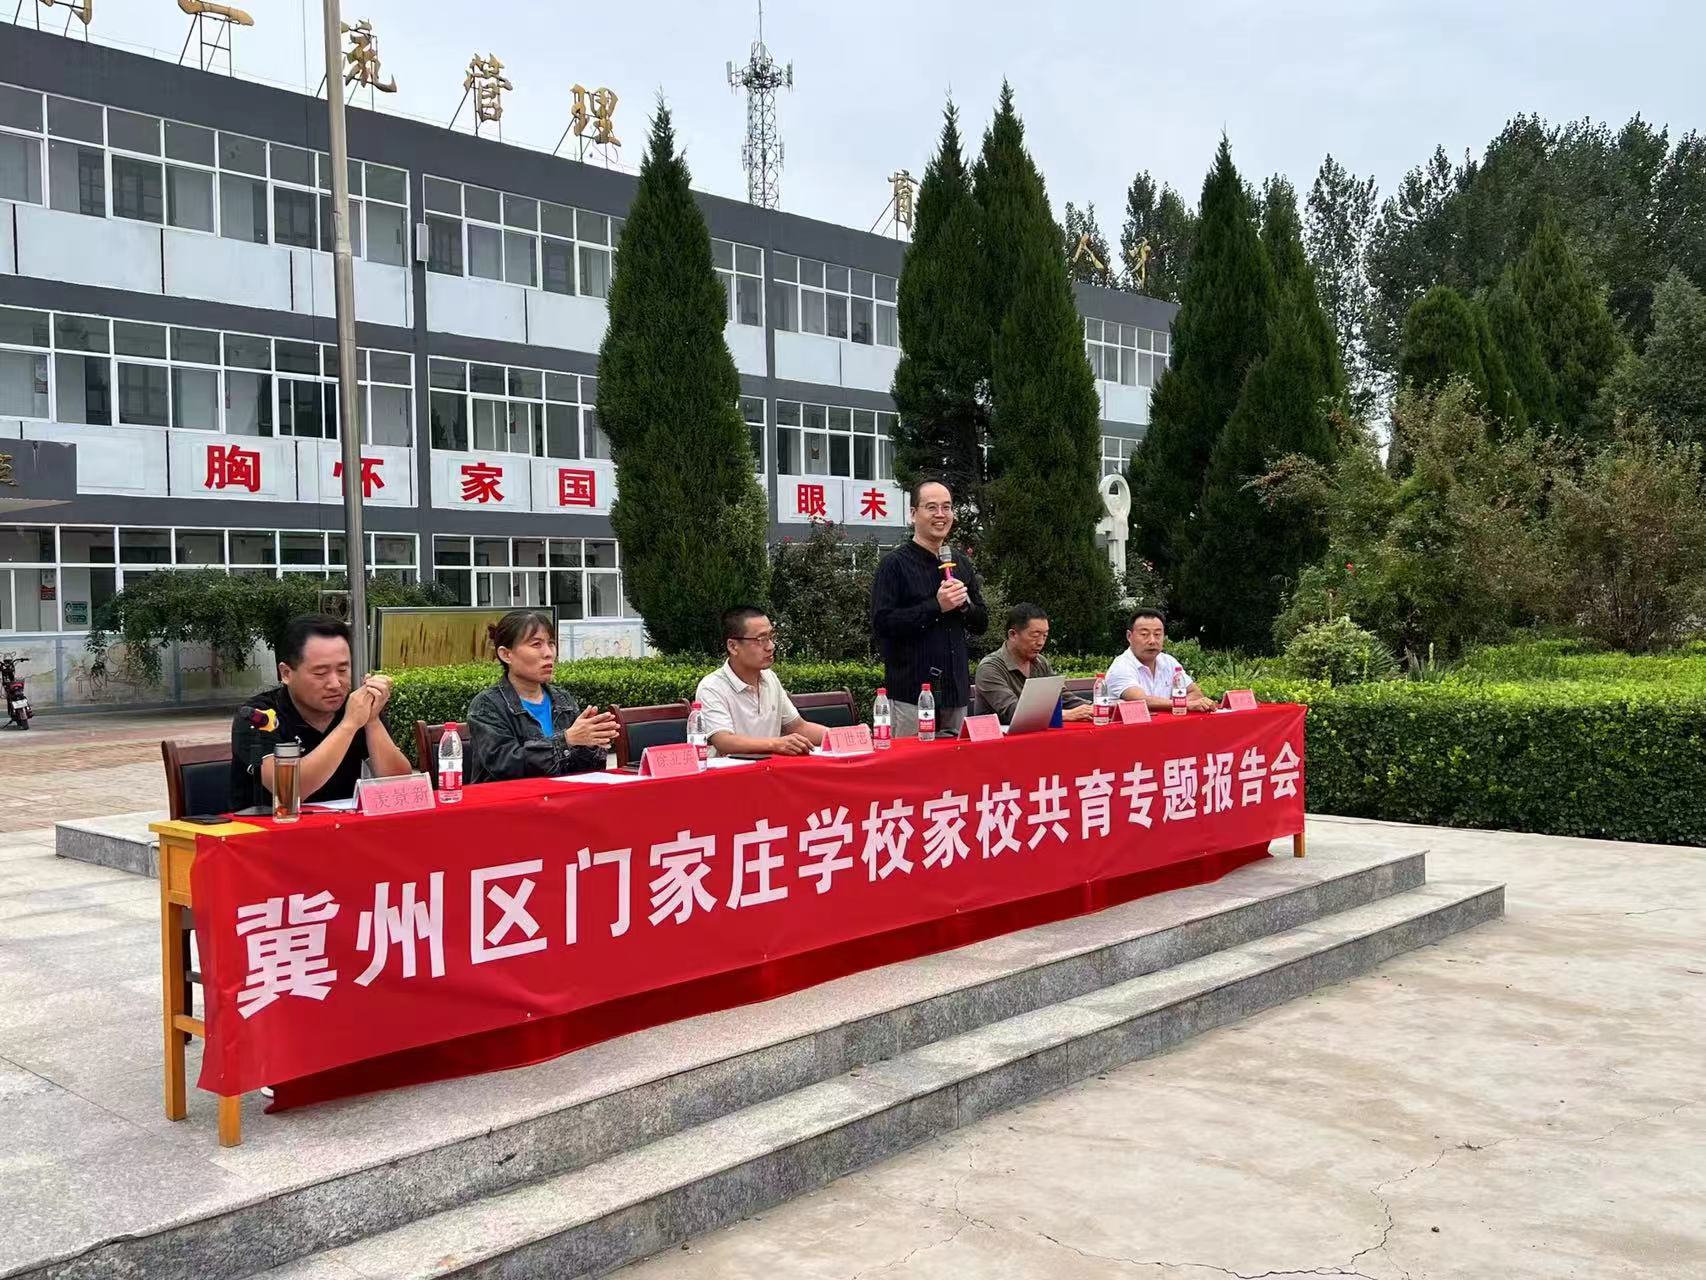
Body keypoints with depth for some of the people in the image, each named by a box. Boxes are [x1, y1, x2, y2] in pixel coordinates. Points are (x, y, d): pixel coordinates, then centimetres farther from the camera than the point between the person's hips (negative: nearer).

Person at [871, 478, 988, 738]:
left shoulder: (960, 563, 15)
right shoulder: (895, 564, -5)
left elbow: (981, 623, 18)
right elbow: (881, 624, -15)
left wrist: (964, 605, -4)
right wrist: (935, 607, -17)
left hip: (955, 690, 6)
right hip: (911, 692, -6)